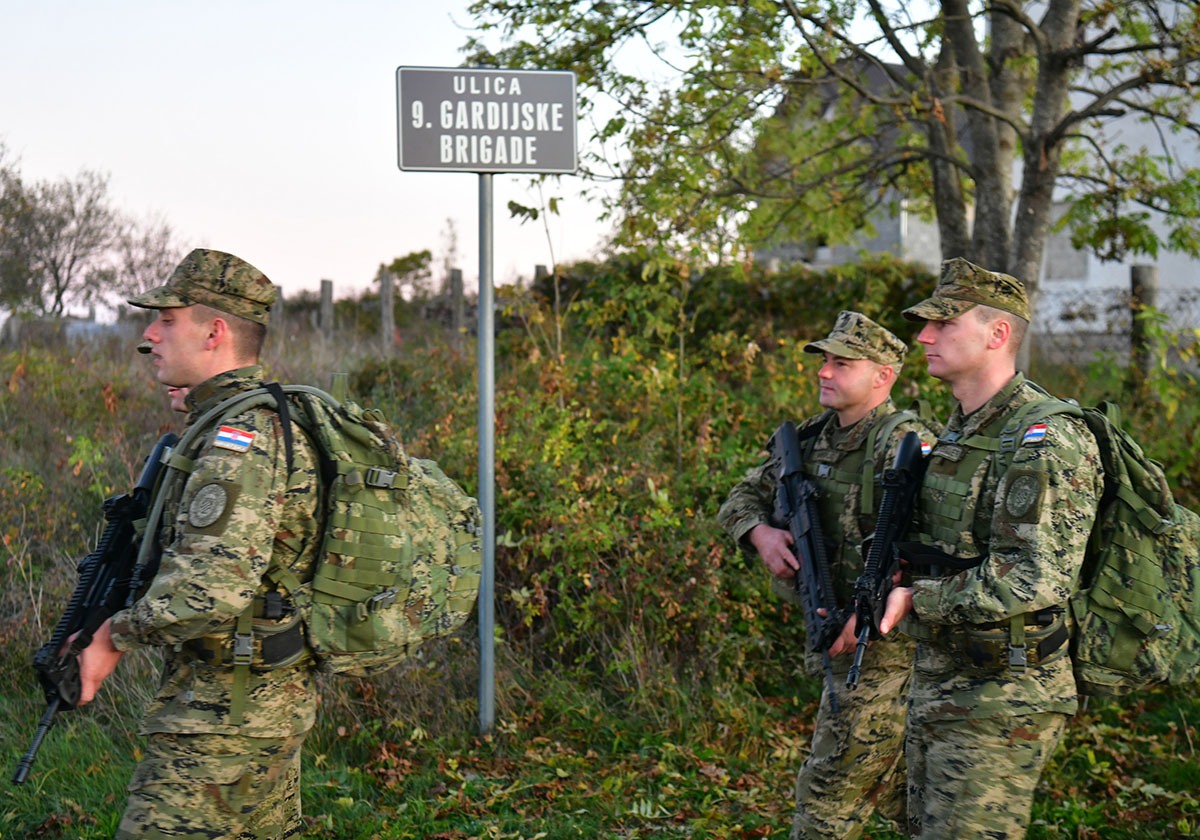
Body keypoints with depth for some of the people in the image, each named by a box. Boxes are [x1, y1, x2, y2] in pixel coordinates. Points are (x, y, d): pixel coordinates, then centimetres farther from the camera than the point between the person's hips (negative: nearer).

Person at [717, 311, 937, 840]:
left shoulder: (903, 443, -16)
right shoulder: (816, 438, 11)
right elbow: (743, 498, 18)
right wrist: (761, 532, -5)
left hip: (886, 646, -9)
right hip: (847, 637, 9)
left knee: (829, 795, -4)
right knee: (900, 796, 16)